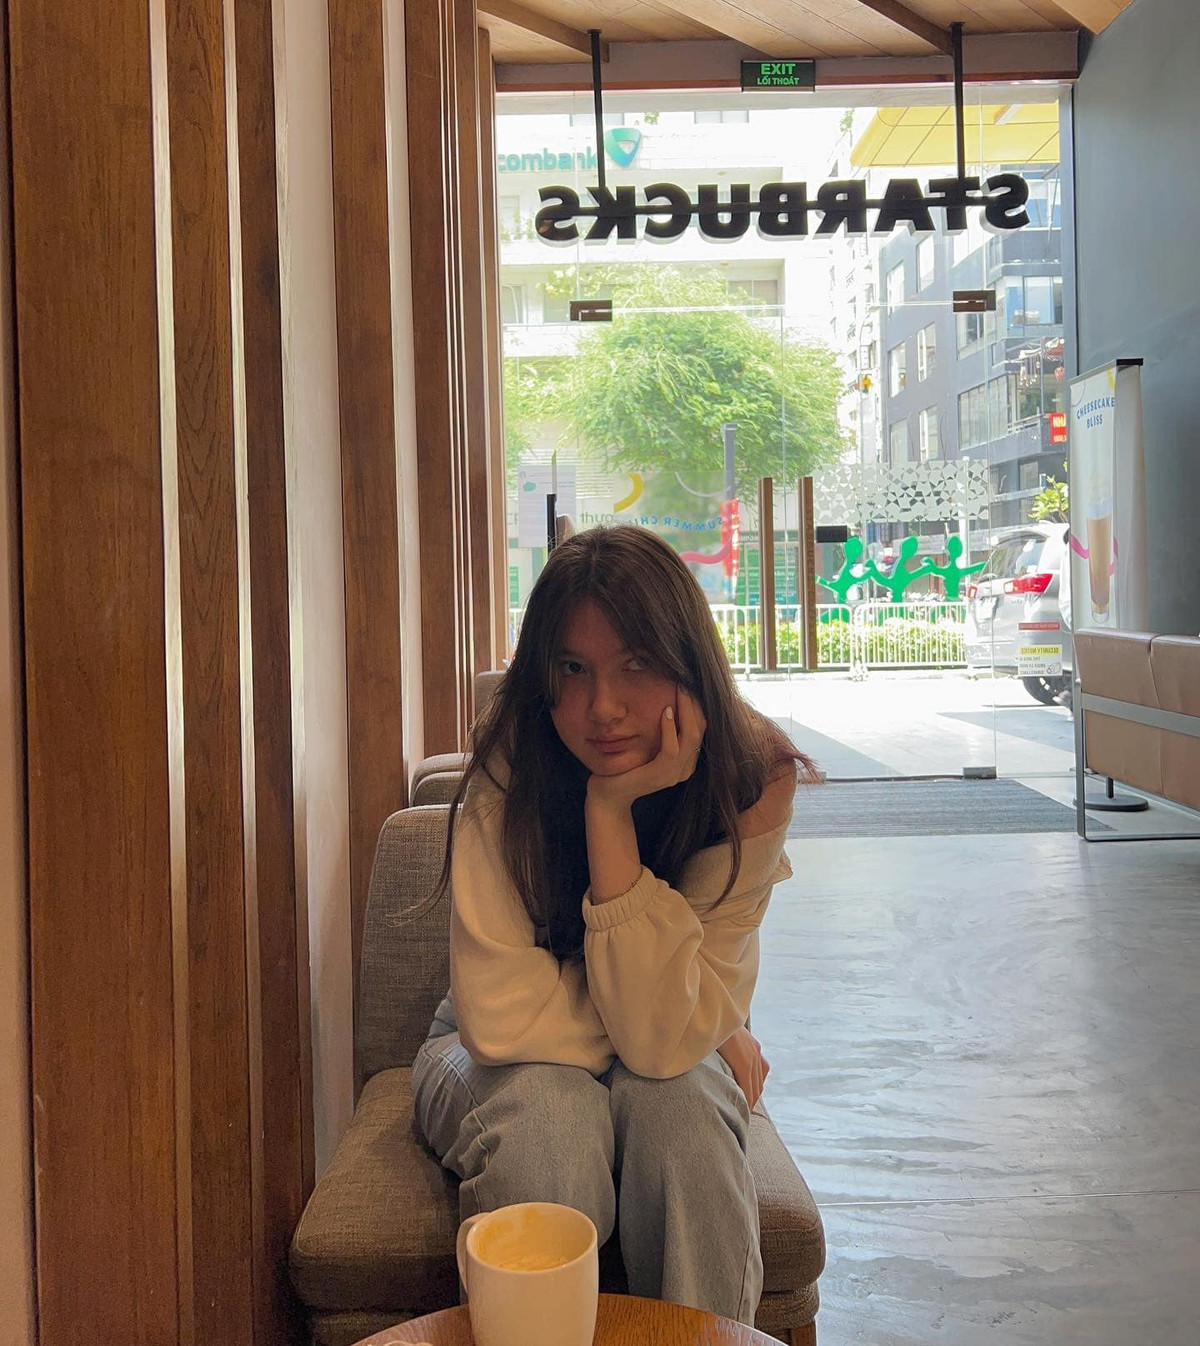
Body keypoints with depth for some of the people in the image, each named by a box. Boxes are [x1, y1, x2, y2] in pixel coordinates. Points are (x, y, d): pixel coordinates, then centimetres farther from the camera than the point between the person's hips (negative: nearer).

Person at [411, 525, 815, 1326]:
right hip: (515, 1068, 0)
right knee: (548, 1107, -34)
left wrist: (611, 810, -36)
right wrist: (709, 1030, -19)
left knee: (676, 1101, -33)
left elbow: (666, 1041, -28)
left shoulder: (751, 779, -23)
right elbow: (502, 1021, -29)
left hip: (666, 1075, 1)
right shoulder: (510, 765, -25)